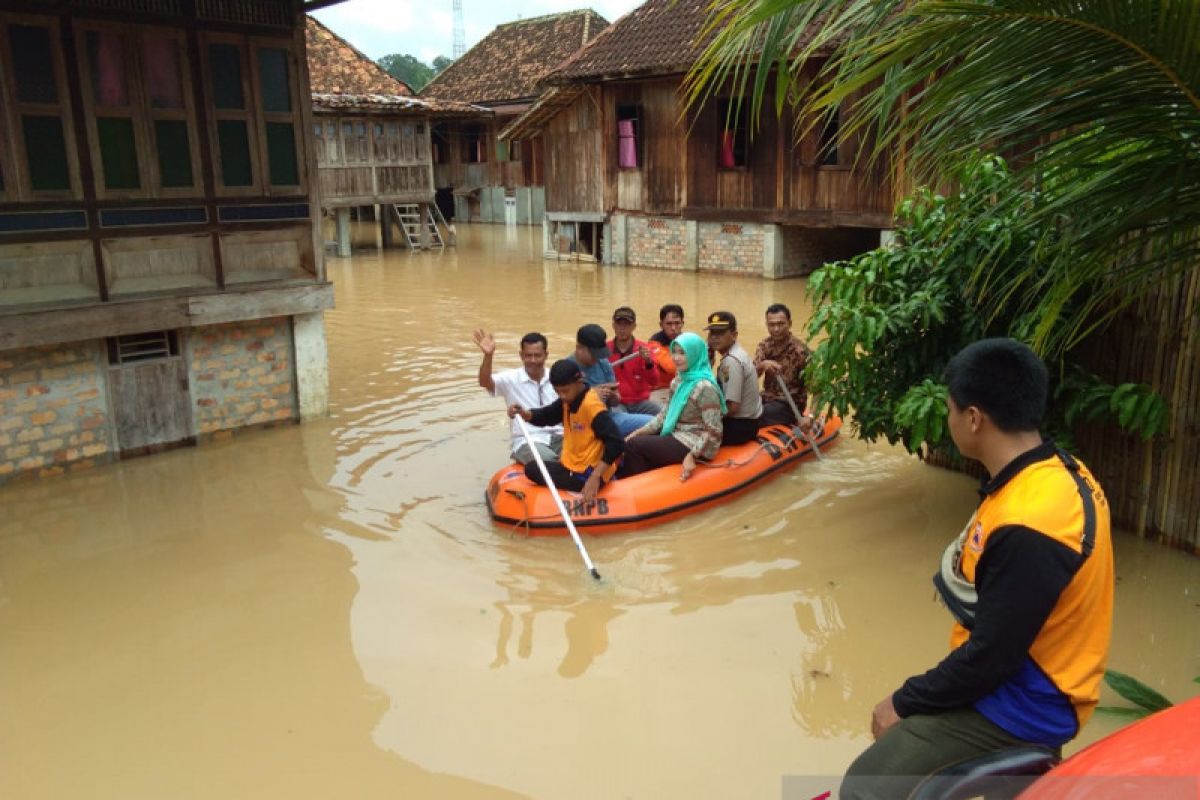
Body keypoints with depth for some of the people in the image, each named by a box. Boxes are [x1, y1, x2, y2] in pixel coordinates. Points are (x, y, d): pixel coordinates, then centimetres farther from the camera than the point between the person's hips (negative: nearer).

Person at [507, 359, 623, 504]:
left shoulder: (592, 405, -23)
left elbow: (616, 443, -29)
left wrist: (595, 477, -34)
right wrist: (524, 413, -9)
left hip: (586, 475, -10)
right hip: (573, 466, 10)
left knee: (532, 470, -7)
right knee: (533, 468, 19)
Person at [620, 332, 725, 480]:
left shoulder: (704, 387, -21)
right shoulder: (679, 380, 7)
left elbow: (713, 433, -22)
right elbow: (666, 414, 9)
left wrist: (691, 456, -28)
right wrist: (638, 432, -1)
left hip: (694, 445, -9)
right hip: (678, 436, 9)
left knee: (633, 446, -11)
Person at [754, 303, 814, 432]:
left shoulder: (800, 350, -16)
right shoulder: (764, 345, 1)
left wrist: (810, 416, -34)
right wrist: (762, 365, -31)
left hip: (789, 405, -6)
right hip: (767, 398, 6)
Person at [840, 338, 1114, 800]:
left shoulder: (1027, 524, -31)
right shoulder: (1060, 472, -1)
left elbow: (991, 657, -25)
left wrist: (905, 701, -10)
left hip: (1022, 706, -9)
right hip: (1026, 679, 9)